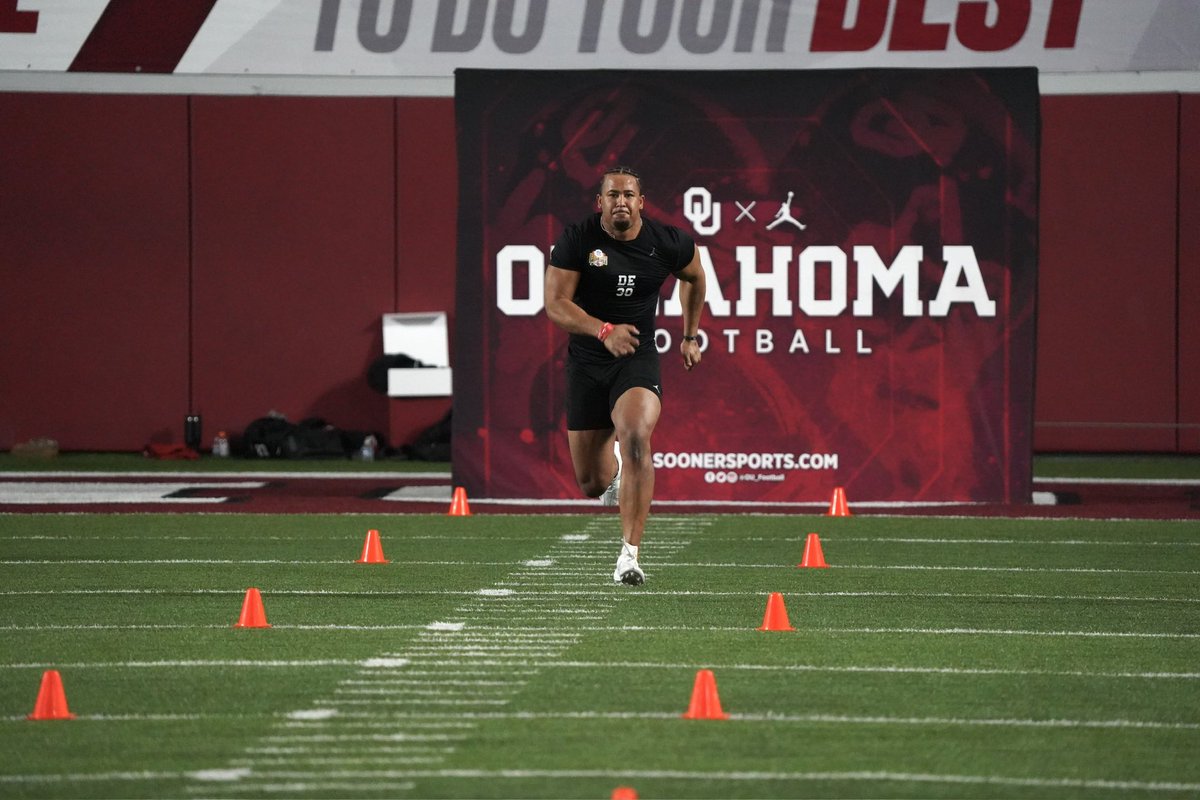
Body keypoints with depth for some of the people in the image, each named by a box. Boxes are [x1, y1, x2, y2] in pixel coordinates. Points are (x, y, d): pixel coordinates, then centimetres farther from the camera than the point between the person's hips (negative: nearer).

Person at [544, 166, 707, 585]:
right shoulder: (577, 239, -9)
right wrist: (603, 330, -30)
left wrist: (690, 336, 23)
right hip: (586, 362, 1)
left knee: (636, 437, -31)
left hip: (637, 359, -1)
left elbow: (694, 278, 19)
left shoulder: (668, 243, -4)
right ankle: (613, 467, 47)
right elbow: (556, 303, -15)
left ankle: (630, 553, -29)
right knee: (592, 485, 5)